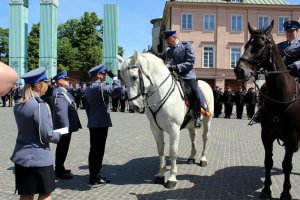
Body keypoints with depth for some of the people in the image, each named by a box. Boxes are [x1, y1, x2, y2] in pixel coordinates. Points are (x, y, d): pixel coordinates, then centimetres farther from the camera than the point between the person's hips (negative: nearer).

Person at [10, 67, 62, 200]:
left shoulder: (18, 106, 5)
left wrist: (53, 133, 11)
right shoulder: (40, 106, -19)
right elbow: (47, 135, -18)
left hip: (21, 156, 7)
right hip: (39, 158, -7)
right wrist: (58, 135, 1)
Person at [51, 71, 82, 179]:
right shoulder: (59, 93, -20)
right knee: (62, 148, 1)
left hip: (67, 125, 10)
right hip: (65, 126, -10)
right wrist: (65, 127, -27)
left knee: (63, 148, 19)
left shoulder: (63, 91, 14)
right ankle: (59, 170, 12)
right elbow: (61, 112, -26)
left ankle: (60, 168, 31)